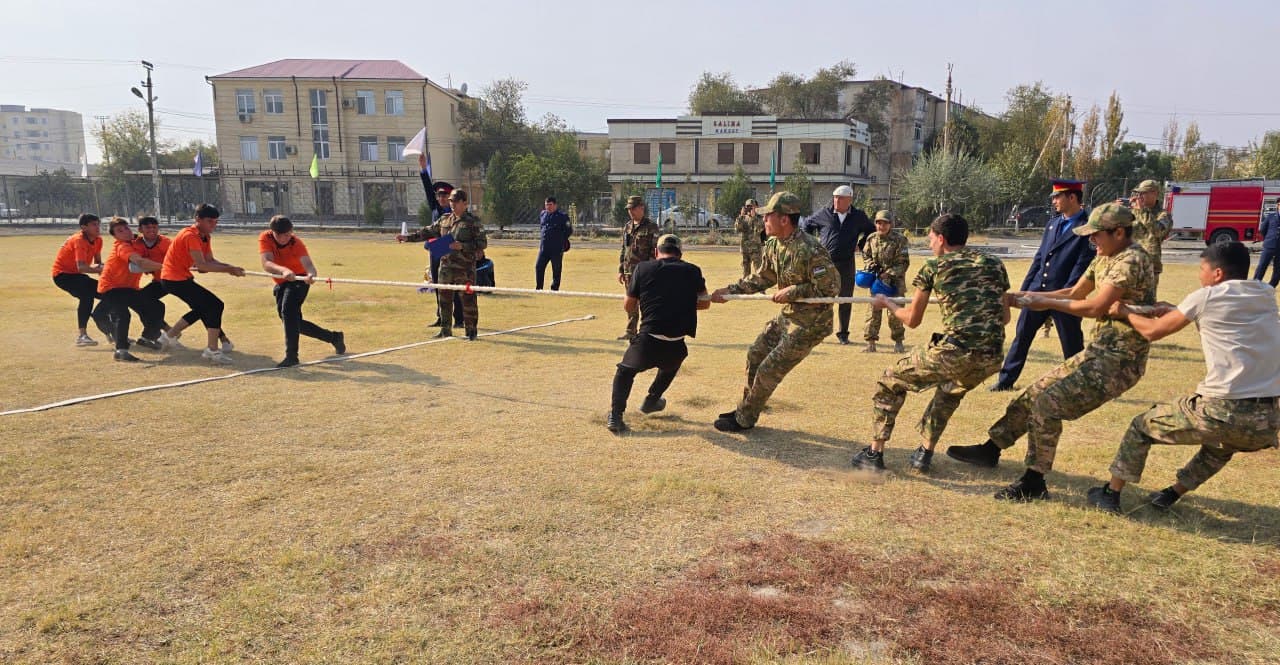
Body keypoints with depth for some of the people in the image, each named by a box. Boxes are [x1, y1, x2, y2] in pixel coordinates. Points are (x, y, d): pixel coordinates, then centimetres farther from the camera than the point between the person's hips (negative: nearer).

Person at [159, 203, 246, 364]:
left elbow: (210, 260, 3)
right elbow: (202, 265, -29)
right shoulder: (190, 236, -21)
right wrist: (230, 269, -29)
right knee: (215, 305, -15)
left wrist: (230, 267, -15)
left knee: (202, 308, 24)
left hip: (181, 277, 10)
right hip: (175, 279, -10)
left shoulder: (206, 236, 9)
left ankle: (168, 336, 36)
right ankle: (212, 350, -14)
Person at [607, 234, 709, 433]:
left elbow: (628, 306, 14)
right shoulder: (693, 271, 9)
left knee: (625, 371, 23)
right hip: (676, 346, 1)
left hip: (647, 341, -1)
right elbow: (705, 303, 22)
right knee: (671, 364, 36)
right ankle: (651, 400, 46)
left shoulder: (642, 269, 6)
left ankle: (615, 415, 7)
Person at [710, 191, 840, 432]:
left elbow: (831, 288, -25)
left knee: (769, 370, -3)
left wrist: (792, 291, -24)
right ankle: (746, 408, 33)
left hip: (810, 323, -9)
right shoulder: (773, 245, -1)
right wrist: (730, 290, 4)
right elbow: (761, 278, 12)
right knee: (755, 355, 15)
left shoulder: (810, 250, -28)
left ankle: (744, 419, 15)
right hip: (787, 317, 9)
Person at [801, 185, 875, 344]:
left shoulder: (859, 217, 4)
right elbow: (805, 226, 12)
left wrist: (860, 245, 10)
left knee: (845, 300, 8)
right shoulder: (824, 214, -1)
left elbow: (871, 230, 21)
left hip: (846, 264, 2)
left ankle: (843, 333, 19)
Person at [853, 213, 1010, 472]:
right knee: (951, 391, 36)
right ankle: (924, 454, 33)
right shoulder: (994, 264, 18)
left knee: (891, 382, 18)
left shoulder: (933, 267, 7)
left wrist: (887, 304, 31)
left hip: (954, 352, -5)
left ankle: (875, 454, 17)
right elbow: (1004, 317, 23)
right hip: (991, 359, 5)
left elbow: (912, 320, 13)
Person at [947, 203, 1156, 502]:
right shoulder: (1104, 258, 10)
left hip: (1120, 359, -10)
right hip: (1098, 351, 10)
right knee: (1037, 391, 11)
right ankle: (991, 449, 23)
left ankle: (1034, 482, -8)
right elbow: (1075, 293, 14)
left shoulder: (1131, 261, -19)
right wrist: (1032, 296, 2)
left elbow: (1095, 307, -24)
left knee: (1048, 402, -18)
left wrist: (1046, 302, -14)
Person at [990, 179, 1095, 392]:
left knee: (1072, 344, 6)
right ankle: (1006, 380, 18)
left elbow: (1083, 266, -14)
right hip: (1037, 290, 6)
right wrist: (1024, 289, 10)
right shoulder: (1052, 224, 12)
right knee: (1021, 336, 9)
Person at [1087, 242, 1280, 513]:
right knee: (1222, 445, 39)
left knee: (1142, 425, 18)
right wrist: (1176, 312, 31)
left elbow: (1152, 331, 6)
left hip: (1220, 412, -5)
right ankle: (1173, 493, 40)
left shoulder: (1207, 297, -3)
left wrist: (1124, 313, 23)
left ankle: (1111, 494, 25)